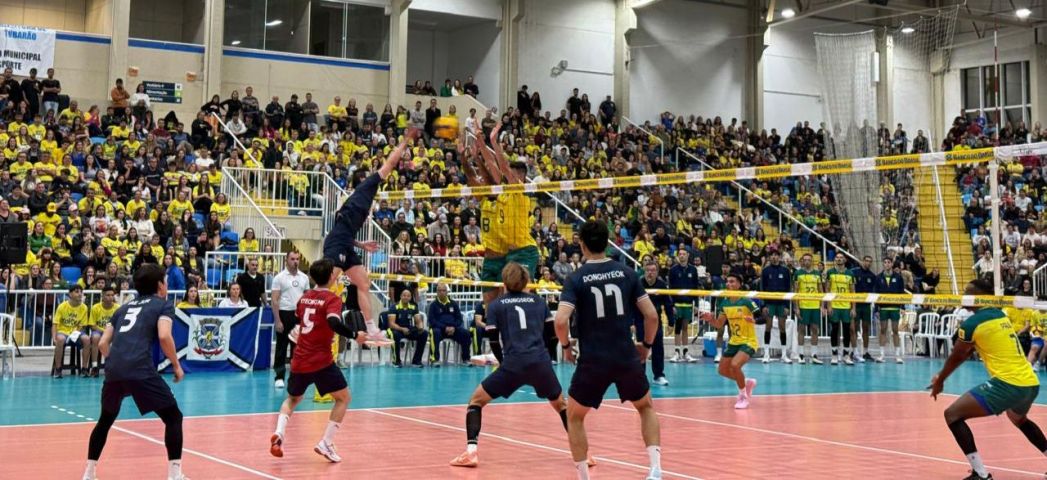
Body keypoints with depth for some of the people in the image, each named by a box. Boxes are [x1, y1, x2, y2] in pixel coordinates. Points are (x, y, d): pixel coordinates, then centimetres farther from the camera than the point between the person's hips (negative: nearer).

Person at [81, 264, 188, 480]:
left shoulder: (124, 308, 27)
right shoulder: (164, 304, 11)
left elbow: (103, 343, 21)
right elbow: (164, 336, -7)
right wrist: (176, 365, 3)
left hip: (113, 370, 6)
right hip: (140, 370, -6)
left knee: (105, 420, 27)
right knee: (173, 417, 5)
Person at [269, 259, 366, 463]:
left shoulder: (304, 297, 10)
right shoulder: (332, 299, -10)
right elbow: (334, 322, -28)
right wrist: (354, 335, -19)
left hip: (299, 360, 6)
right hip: (322, 361, -6)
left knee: (292, 399, 26)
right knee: (343, 398, 9)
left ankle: (278, 434, 2)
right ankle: (326, 443, -1)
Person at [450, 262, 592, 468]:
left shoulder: (496, 305, 12)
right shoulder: (539, 301, 17)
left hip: (513, 364, -2)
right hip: (541, 364, 2)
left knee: (476, 400, 15)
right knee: (561, 405, 26)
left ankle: (471, 452, -1)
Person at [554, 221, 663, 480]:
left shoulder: (576, 278, -6)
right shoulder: (626, 273, 2)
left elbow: (561, 320, -18)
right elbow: (652, 315, 0)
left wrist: (566, 347, 0)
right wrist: (647, 345, 15)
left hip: (592, 361, -2)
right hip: (627, 358, 2)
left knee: (574, 417, 19)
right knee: (646, 407, 26)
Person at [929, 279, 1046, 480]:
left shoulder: (972, 322, -7)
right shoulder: (1001, 316, 17)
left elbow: (956, 357, 4)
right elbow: (966, 353, 24)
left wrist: (939, 381, 21)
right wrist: (942, 375, 27)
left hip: (1008, 384, -9)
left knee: (953, 415, -3)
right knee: (1019, 419, 39)